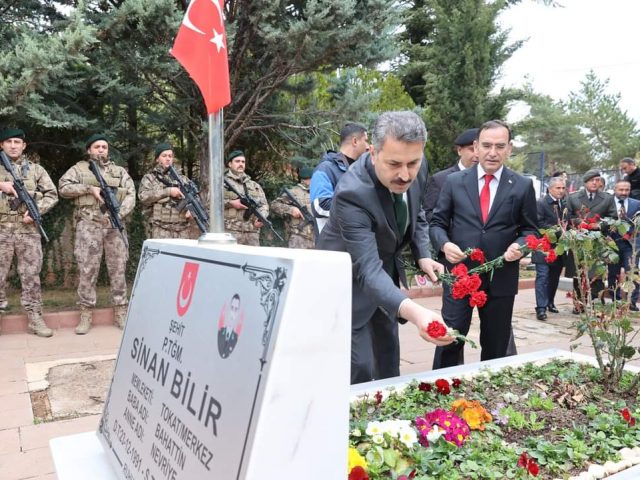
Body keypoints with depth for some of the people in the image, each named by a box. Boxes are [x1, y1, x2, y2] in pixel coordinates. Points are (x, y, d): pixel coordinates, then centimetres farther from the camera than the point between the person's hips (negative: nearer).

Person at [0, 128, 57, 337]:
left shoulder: (36, 169, 9)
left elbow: (52, 194, 7)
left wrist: (36, 210, -8)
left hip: (28, 229, 0)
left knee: (31, 275, 4)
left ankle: (35, 318, 10)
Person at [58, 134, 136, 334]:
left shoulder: (119, 171, 15)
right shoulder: (79, 169, 10)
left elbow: (131, 195, 5)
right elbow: (63, 187, -3)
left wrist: (120, 213, -11)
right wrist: (89, 188, -11)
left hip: (115, 225, 2)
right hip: (89, 226, -2)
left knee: (118, 269, 3)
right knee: (87, 270, -2)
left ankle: (121, 313, 10)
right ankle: (85, 315, 6)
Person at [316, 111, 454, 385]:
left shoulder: (414, 169, -16)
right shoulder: (352, 193, -37)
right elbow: (368, 269, -43)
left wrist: (423, 255, -7)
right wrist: (413, 312, -58)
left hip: (387, 269, 7)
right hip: (349, 278, -6)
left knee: (388, 360, 19)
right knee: (359, 368, -8)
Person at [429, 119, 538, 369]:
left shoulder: (523, 186, 3)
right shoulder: (454, 181, 3)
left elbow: (530, 229, 8)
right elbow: (437, 223, 5)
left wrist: (519, 245, -14)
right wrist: (444, 244, -15)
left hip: (501, 278, 1)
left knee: (496, 346, 14)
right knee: (449, 339, -1)